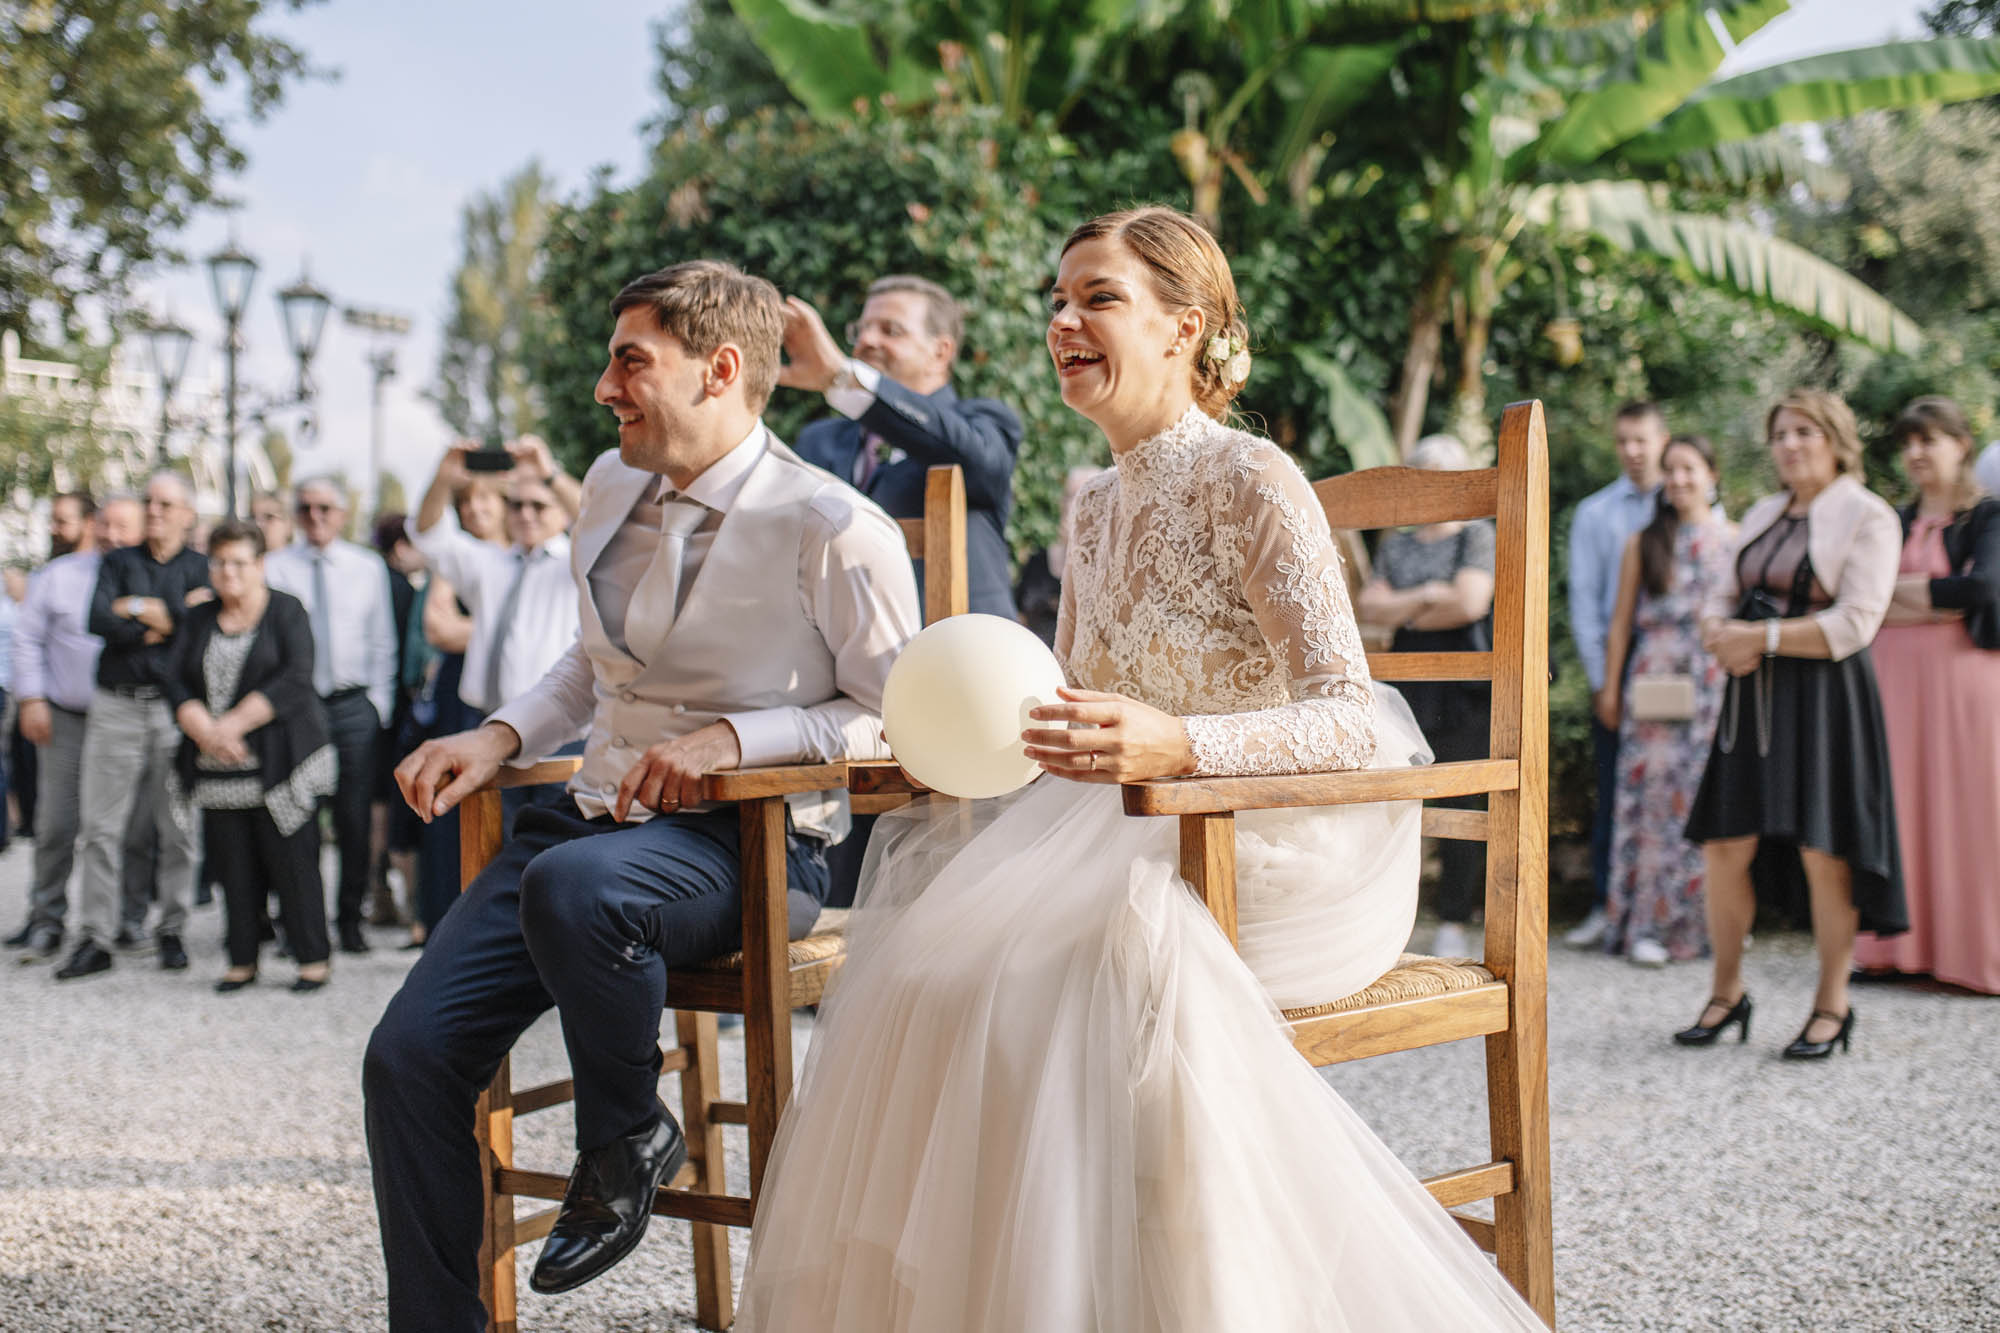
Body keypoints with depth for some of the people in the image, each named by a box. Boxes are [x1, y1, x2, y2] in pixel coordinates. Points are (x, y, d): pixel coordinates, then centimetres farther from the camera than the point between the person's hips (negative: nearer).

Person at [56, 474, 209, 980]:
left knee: (178, 828, 1)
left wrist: (140, 610, -5)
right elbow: (98, 620, -4)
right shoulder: (118, 563, 13)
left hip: (174, 707, -1)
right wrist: (170, 620, -6)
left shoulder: (201, 569, 9)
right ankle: (96, 939, 3)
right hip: (116, 707, 1)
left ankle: (172, 932, 11)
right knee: (101, 827, -1)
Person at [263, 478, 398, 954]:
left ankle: (350, 919, 14)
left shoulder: (368, 567, 10)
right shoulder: (275, 568, 5)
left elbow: (382, 641, 12)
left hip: (353, 705, 1)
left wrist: (378, 701, 4)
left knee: (354, 817, 4)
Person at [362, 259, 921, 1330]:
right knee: (408, 1056, -10)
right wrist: (501, 736, 8)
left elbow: (890, 720, -5)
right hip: (599, 814, 7)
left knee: (573, 883, -39)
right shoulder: (610, 488, 11)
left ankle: (627, 1138, -10)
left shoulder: (837, 533, -11)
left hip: (748, 843, -6)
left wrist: (731, 738, -17)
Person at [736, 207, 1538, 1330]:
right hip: (1142, 842, 7)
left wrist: (1177, 746, -38)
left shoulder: (1251, 483, -12)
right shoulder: (1097, 507, 12)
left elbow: (1353, 722, -21)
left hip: (1286, 857, -7)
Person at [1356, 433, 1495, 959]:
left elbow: (1469, 603, -9)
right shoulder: (1395, 547, 17)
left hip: (1466, 686, -4)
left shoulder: (1478, 535, 4)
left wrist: (1405, 613, 1)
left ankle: (1454, 923, 0)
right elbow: (1368, 607, 5)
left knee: (1461, 804, -5)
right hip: (1410, 685, 4)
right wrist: (1426, 597, -7)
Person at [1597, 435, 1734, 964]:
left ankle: (1710, 919, 10)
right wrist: (1610, 687, 4)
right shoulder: (1644, 544, 8)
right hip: (1654, 680, 0)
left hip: (1715, 681, 1)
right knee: (1654, 792, -5)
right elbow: (1621, 622, 8)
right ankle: (1648, 924, -4)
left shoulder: (1732, 539, 8)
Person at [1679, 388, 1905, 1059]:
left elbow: (1853, 625, -13)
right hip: (1754, 696, 6)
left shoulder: (1867, 516, -4)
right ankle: (1727, 992, 17)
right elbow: (1721, 601, 18)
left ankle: (1832, 1005, 10)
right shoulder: (1762, 514, 18)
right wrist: (1721, 636, -5)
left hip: (1825, 700, -6)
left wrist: (1760, 636, -15)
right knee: (1724, 847, 3)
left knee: (1823, 853, -4)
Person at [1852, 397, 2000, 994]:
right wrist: (1937, 601, -11)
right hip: (1896, 674, 5)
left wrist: (1896, 589, -7)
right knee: (1899, 807, 3)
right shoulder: (1897, 522, 15)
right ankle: (1902, 947, 8)